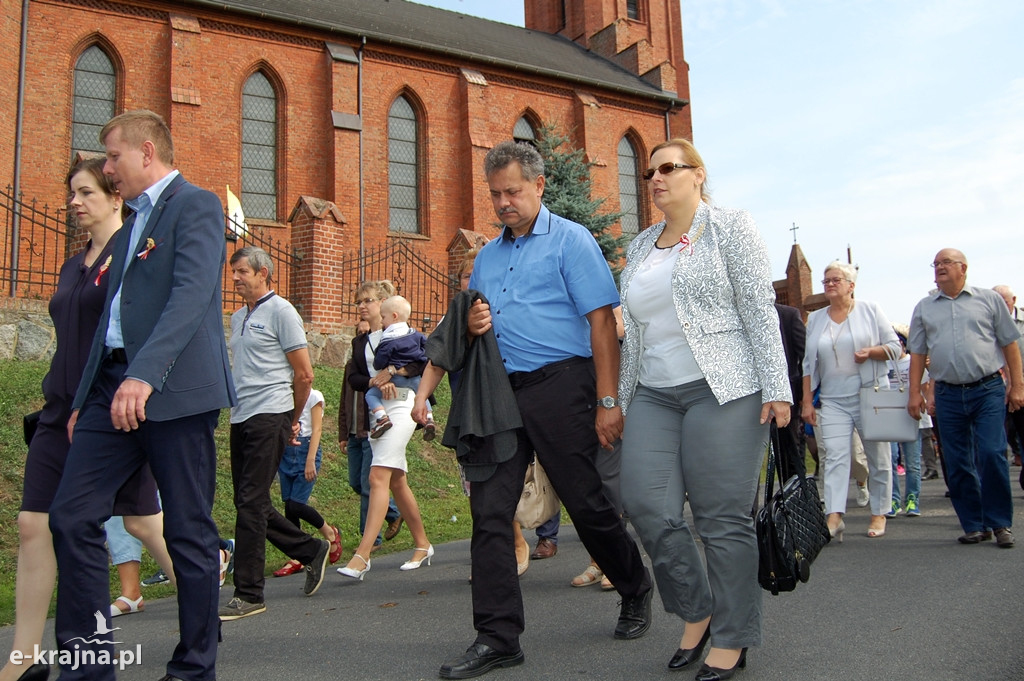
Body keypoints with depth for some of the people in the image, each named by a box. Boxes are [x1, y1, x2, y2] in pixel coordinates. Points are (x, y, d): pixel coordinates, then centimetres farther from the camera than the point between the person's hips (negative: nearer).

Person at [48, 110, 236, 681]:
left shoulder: (197, 206, -2)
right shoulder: (130, 225, 24)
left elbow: (192, 295, -18)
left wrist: (145, 375, -29)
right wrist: (84, 398, 19)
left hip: (175, 389, -8)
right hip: (115, 386, 8)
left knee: (189, 531, 0)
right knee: (72, 516, 0)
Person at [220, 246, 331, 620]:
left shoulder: (281, 312, -6)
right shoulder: (238, 317, 18)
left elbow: (304, 373, -6)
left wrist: (293, 419, 3)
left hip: (269, 417, -8)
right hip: (241, 419, 8)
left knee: (251, 504, -8)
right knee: (250, 503, 9)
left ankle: (248, 594, 1)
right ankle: (312, 550, 26)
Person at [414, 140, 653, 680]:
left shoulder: (570, 240, -1)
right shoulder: (487, 255, 19)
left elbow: (601, 321, -9)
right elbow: (470, 322, 26)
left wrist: (607, 401, -15)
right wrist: (471, 324, 1)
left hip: (558, 386, -6)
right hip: (499, 391, 6)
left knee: (587, 503, 4)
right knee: (489, 510, -1)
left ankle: (635, 592, 31)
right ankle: (497, 637, 8)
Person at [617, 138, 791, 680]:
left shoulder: (729, 227, 3)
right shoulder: (640, 247, 19)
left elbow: (759, 309, -5)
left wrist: (775, 387, -12)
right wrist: (621, 397, 17)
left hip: (722, 390, -5)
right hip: (653, 396, 6)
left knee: (723, 518, -2)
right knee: (647, 507, -3)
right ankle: (696, 611, 19)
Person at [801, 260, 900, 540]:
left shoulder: (870, 310, 4)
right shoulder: (815, 319, 12)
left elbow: (894, 345, 3)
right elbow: (808, 363, 12)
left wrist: (871, 352, -18)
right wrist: (806, 401, 6)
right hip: (834, 400, 2)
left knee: (878, 456, 5)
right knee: (835, 456, -10)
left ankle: (879, 513, 16)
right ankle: (834, 516, -17)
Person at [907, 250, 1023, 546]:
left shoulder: (989, 299, 6)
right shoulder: (924, 308, 12)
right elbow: (917, 353, 12)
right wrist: (915, 393, 4)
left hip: (988, 390, -3)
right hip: (948, 395, 3)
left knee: (991, 454, -10)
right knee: (957, 464, 4)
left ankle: (1000, 522, 5)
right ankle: (974, 525, 15)